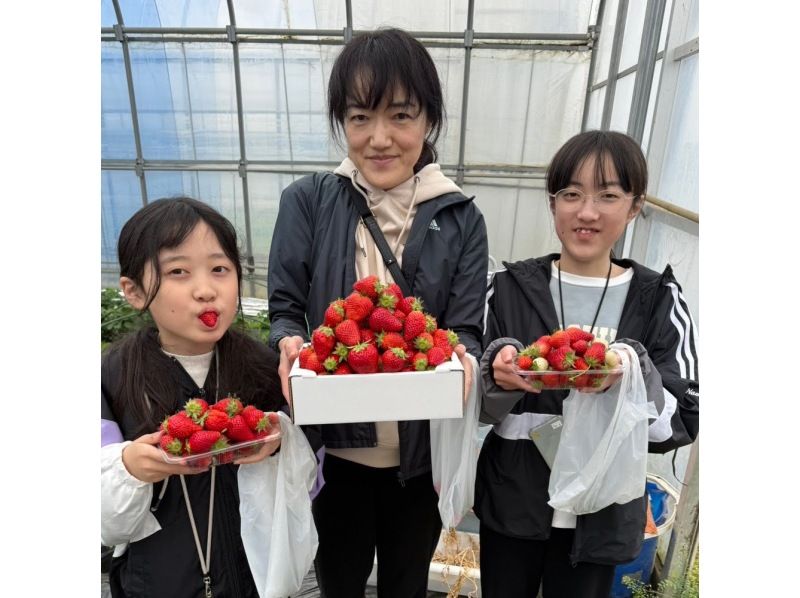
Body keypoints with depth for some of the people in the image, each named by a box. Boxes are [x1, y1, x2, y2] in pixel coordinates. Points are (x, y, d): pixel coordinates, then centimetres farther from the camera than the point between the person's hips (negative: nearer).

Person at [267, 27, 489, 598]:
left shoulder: (461, 220, -6)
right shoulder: (307, 202, -7)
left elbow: (467, 331, -6)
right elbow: (284, 311, -5)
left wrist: (461, 358, -29)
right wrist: (290, 344, -27)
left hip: (423, 453, 1)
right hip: (332, 447, 0)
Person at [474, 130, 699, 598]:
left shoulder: (660, 301, -7)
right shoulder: (509, 288, -7)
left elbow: (682, 424, -8)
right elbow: (475, 404, -3)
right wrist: (500, 375, -24)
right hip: (511, 505, 1)